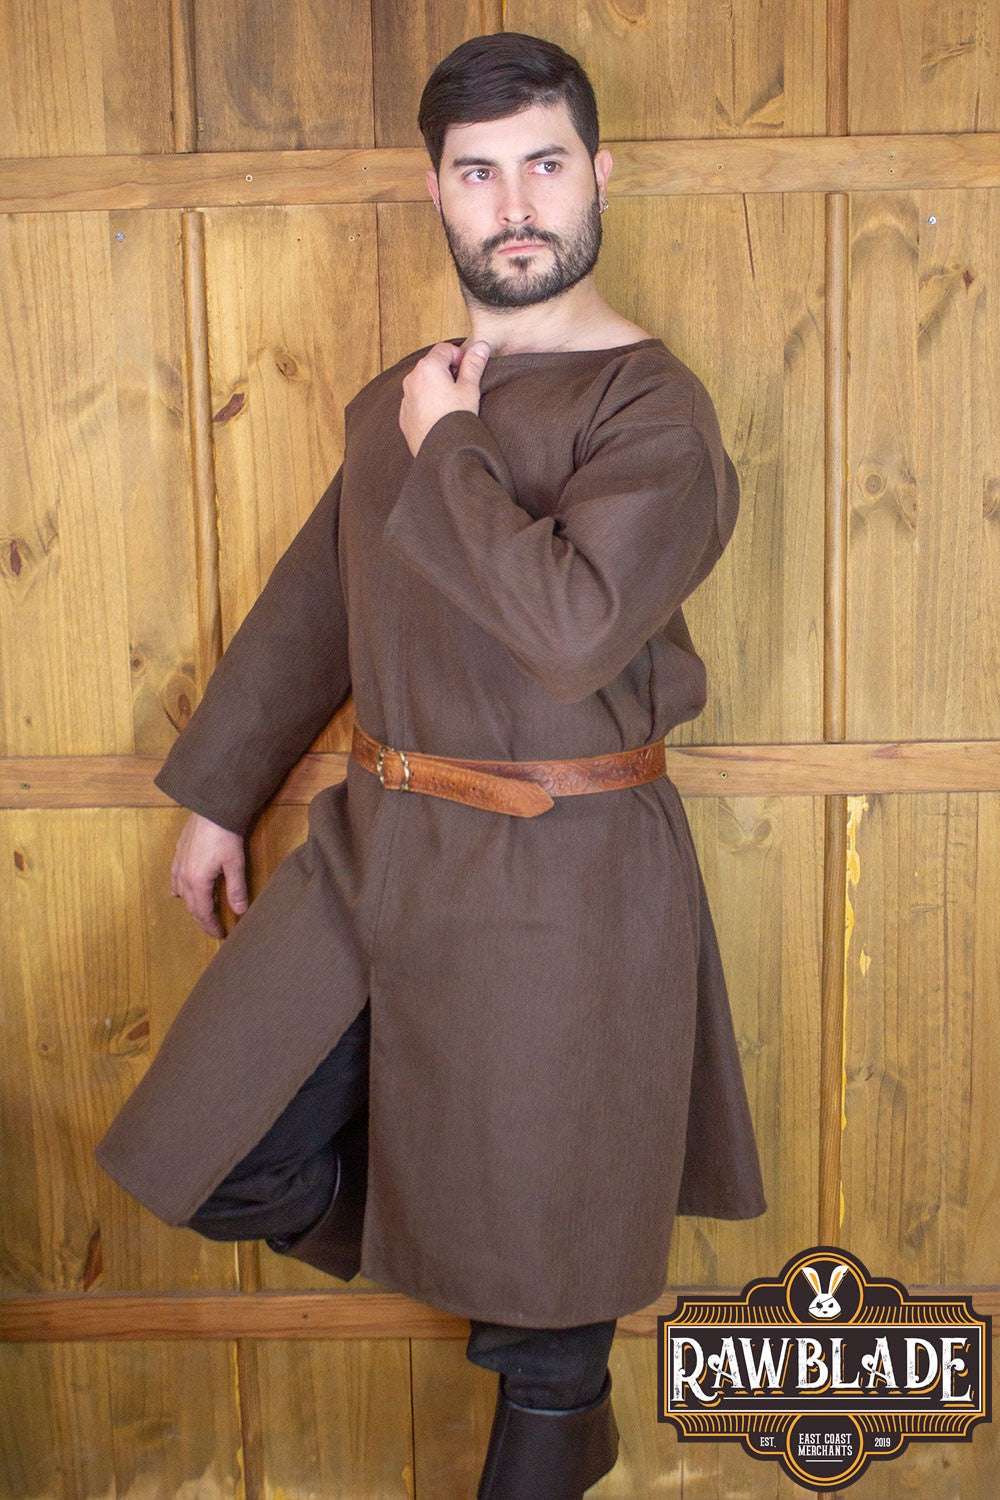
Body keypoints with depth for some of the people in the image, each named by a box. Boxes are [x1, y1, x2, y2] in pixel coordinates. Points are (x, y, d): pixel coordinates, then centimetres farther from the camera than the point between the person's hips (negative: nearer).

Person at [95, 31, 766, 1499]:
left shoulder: (651, 407, -12)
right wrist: (218, 795, 21)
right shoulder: (399, 398, 10)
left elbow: (573, 627, -28)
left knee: (540, 1255, 11)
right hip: (376, 847, 7)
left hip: (558, 888, -6)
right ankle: (466, 1259, 36)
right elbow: (313, 602, 18)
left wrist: (447, 452, -14)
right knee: (229, 1168, 12)